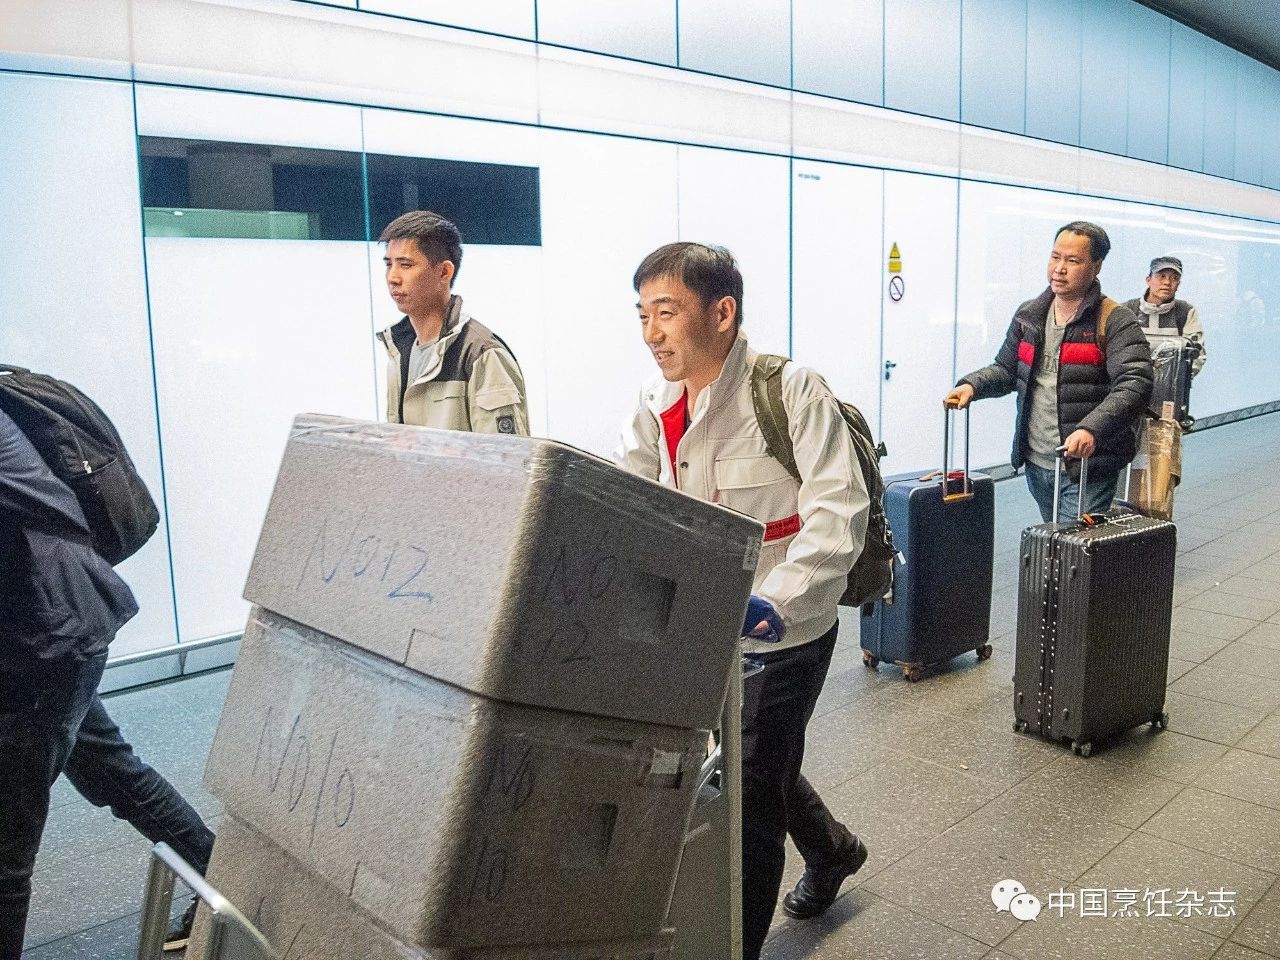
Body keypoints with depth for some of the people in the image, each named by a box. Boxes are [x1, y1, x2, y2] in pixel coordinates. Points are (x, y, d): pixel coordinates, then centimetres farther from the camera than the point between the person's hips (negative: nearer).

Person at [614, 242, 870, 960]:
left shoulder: (793, 392, -19)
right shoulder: (657, 409, 1)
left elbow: (838, 512, -26)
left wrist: (776, 602, -39)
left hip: (783, 638, -7)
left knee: (746, 800, 2)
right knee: (762, 767, 26)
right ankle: (832, 849, 56)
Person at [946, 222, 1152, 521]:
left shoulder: (1115, 321, -10)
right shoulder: (1028, 316, 10)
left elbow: (1133, 384, -20)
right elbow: (1006, 369, 17)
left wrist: (1092, 429, -35)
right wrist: (972, 385, -4)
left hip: (1088, 466, -6)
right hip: (1036, 463, 6)